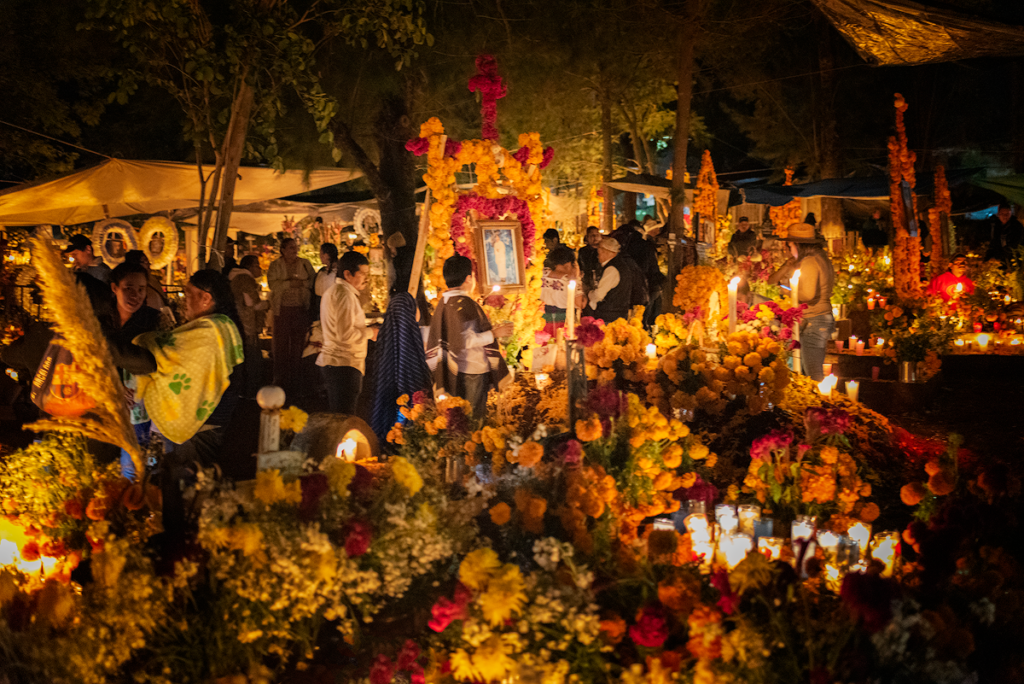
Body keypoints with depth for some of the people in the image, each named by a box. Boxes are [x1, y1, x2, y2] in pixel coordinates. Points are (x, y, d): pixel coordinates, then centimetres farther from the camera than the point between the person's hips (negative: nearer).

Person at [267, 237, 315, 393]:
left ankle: (295, 378, 8)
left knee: (298, 343, 2)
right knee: (281, 343, -3)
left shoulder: (305, 264, 11)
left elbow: (314, 281, 4)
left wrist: (302, 282, -13)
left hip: (301, 308, 2)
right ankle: (280, 379, 2)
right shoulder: (275, 265, 5)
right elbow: (272, 284, -7)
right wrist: (290, 283, -16)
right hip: (283, 309, -2)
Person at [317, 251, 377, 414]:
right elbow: (346, 334, -21)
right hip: (344, 365, -11)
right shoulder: (345, 294, -13)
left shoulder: (333, 291, 21)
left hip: (331, 362, 11)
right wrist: (370, 332, -6)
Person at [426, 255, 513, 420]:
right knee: (473, 419, -2)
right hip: (471, 372, -9)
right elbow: (467, 340, -24)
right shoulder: (463, 303, -18)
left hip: (452, 373, 9)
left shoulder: (443, 302, 9)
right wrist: (495, 333, -14)